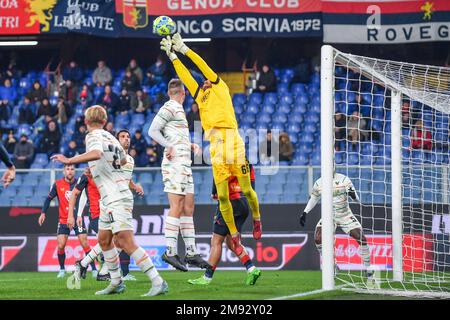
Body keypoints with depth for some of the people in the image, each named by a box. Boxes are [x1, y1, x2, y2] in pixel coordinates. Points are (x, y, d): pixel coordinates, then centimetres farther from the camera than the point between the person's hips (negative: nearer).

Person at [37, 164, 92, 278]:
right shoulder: (58, 184, -1)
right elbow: (49, 198, 6)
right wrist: (43, 213, 0)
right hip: (63, 220, 1)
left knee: (84, 243, -10)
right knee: (61, 246, -5)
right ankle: (62, 269, 12)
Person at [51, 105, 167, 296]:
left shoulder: (93, 136, -10)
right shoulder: (110, 137, 14)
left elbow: (96, 153, -34)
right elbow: (123, 160, 30)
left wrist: (69, 161, -32)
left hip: (117, 198, -9)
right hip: (109, 199, 9)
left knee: (126, 242, -15)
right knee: (104, 240, 16)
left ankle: (158, 282, -19)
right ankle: (116, 283, 22)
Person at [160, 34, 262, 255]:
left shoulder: (221, 88, 14)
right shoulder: (200, 96, 24)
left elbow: (204, 67, 9)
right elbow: (186, 76, 24)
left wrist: (184, 49, 12)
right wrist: (172, 55, 22)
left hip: (233, 142, -4)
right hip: (216, 148, 4)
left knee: (247, 190, -1)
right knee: (222, 196, -3)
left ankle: (256, 219, 26)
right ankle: (234, 236, 7)